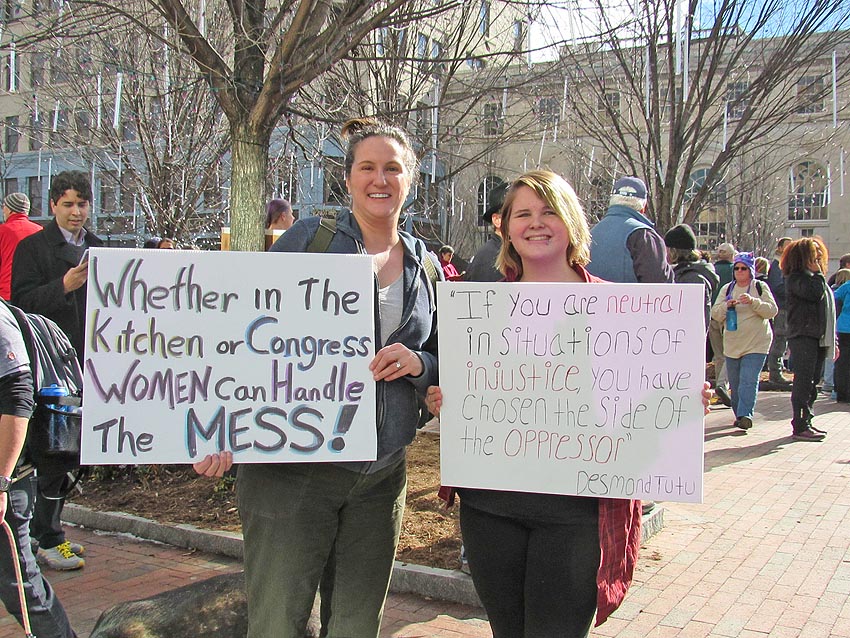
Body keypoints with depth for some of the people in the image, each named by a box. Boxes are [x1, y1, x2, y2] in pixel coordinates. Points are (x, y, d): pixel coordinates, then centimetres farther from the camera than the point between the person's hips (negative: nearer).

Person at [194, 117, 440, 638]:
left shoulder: (426, 265, 9)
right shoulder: (307, 240, -2)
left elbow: (446, 362, 15)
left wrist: (417, 364, -8)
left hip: (382, 477, 4)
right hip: (294, 471, -3)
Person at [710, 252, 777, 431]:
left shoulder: (761, 287, 3)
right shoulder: (727, 289, 11)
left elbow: (772, 310, -6)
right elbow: (715, 314, 4)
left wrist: (753, 302, -21)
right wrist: (727, 305, -16)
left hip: (756, 344, -4)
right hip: (732, 344, 4)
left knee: (748, 380, -15)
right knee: (735, 383, 7)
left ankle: (745, 414, -19)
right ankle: (739, 414, 18)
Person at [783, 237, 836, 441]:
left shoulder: (815, 278, 22)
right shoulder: (796, 278, -6)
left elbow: (829, 310, 24)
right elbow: (815, 294, -26)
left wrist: (833, 341, 20)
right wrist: (817, 272, -8)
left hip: (819, 338, 9)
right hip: (803, 337, -9)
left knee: (813, 381, 11)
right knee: (804, 382, -9)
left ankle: (806, 422, 18)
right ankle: (800, 427, -8)